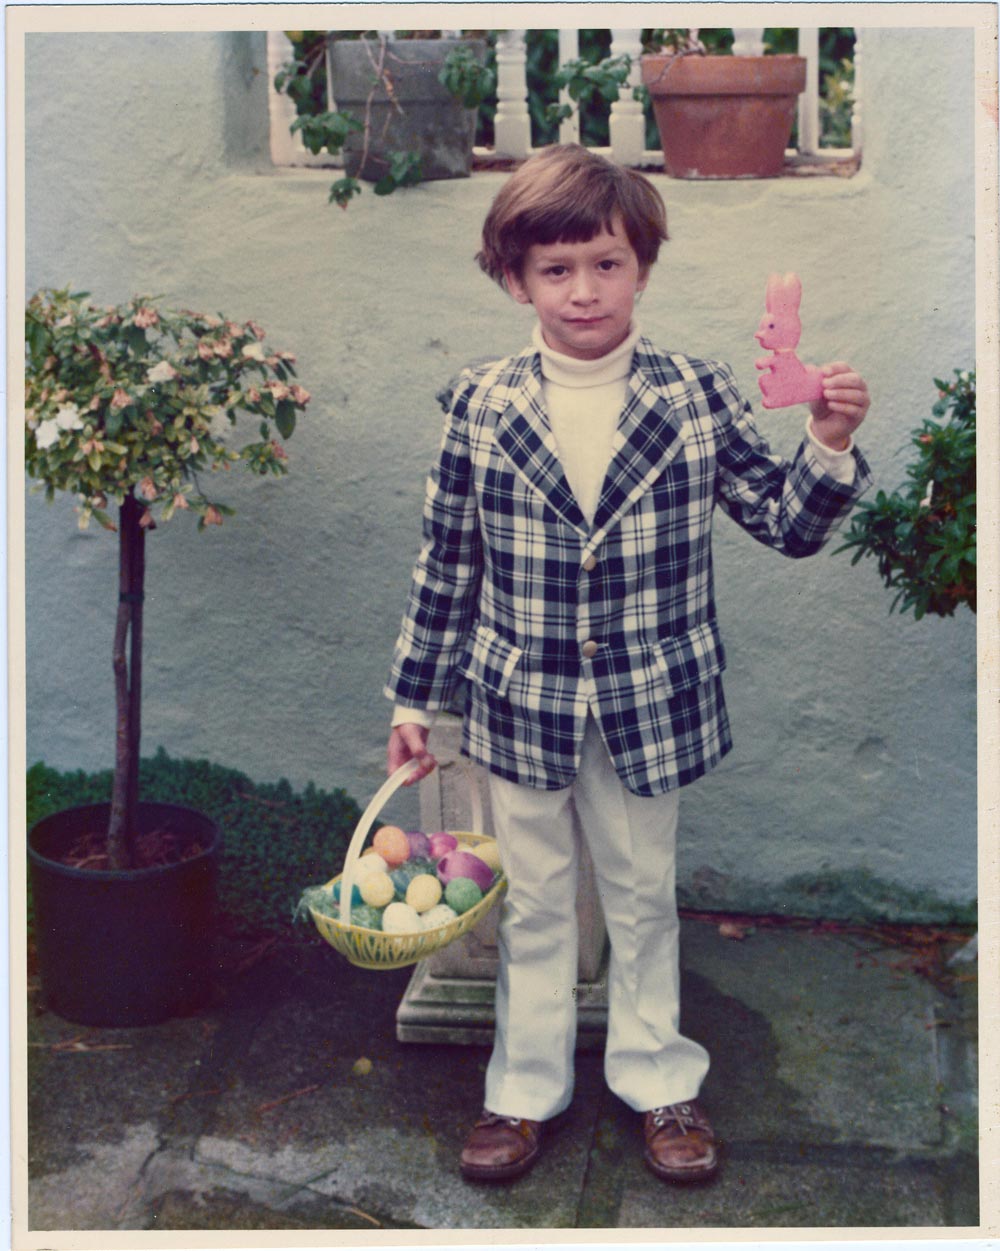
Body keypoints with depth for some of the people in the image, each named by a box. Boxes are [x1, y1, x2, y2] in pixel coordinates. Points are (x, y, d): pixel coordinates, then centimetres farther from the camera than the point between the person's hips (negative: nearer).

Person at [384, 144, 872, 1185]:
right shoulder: (481, 408, -7)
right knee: (531, 903, 15)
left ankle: (658, 1079, 36)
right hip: (522, 705, 0)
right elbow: (446, 566, 0)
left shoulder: (697, 397, -7)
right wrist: (414, 698, 3)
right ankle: (526, 1087, 33)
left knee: (643, 896, 17)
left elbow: (786, 525, -2)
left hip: (650, 706, 0)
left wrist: (830, 446, -21)